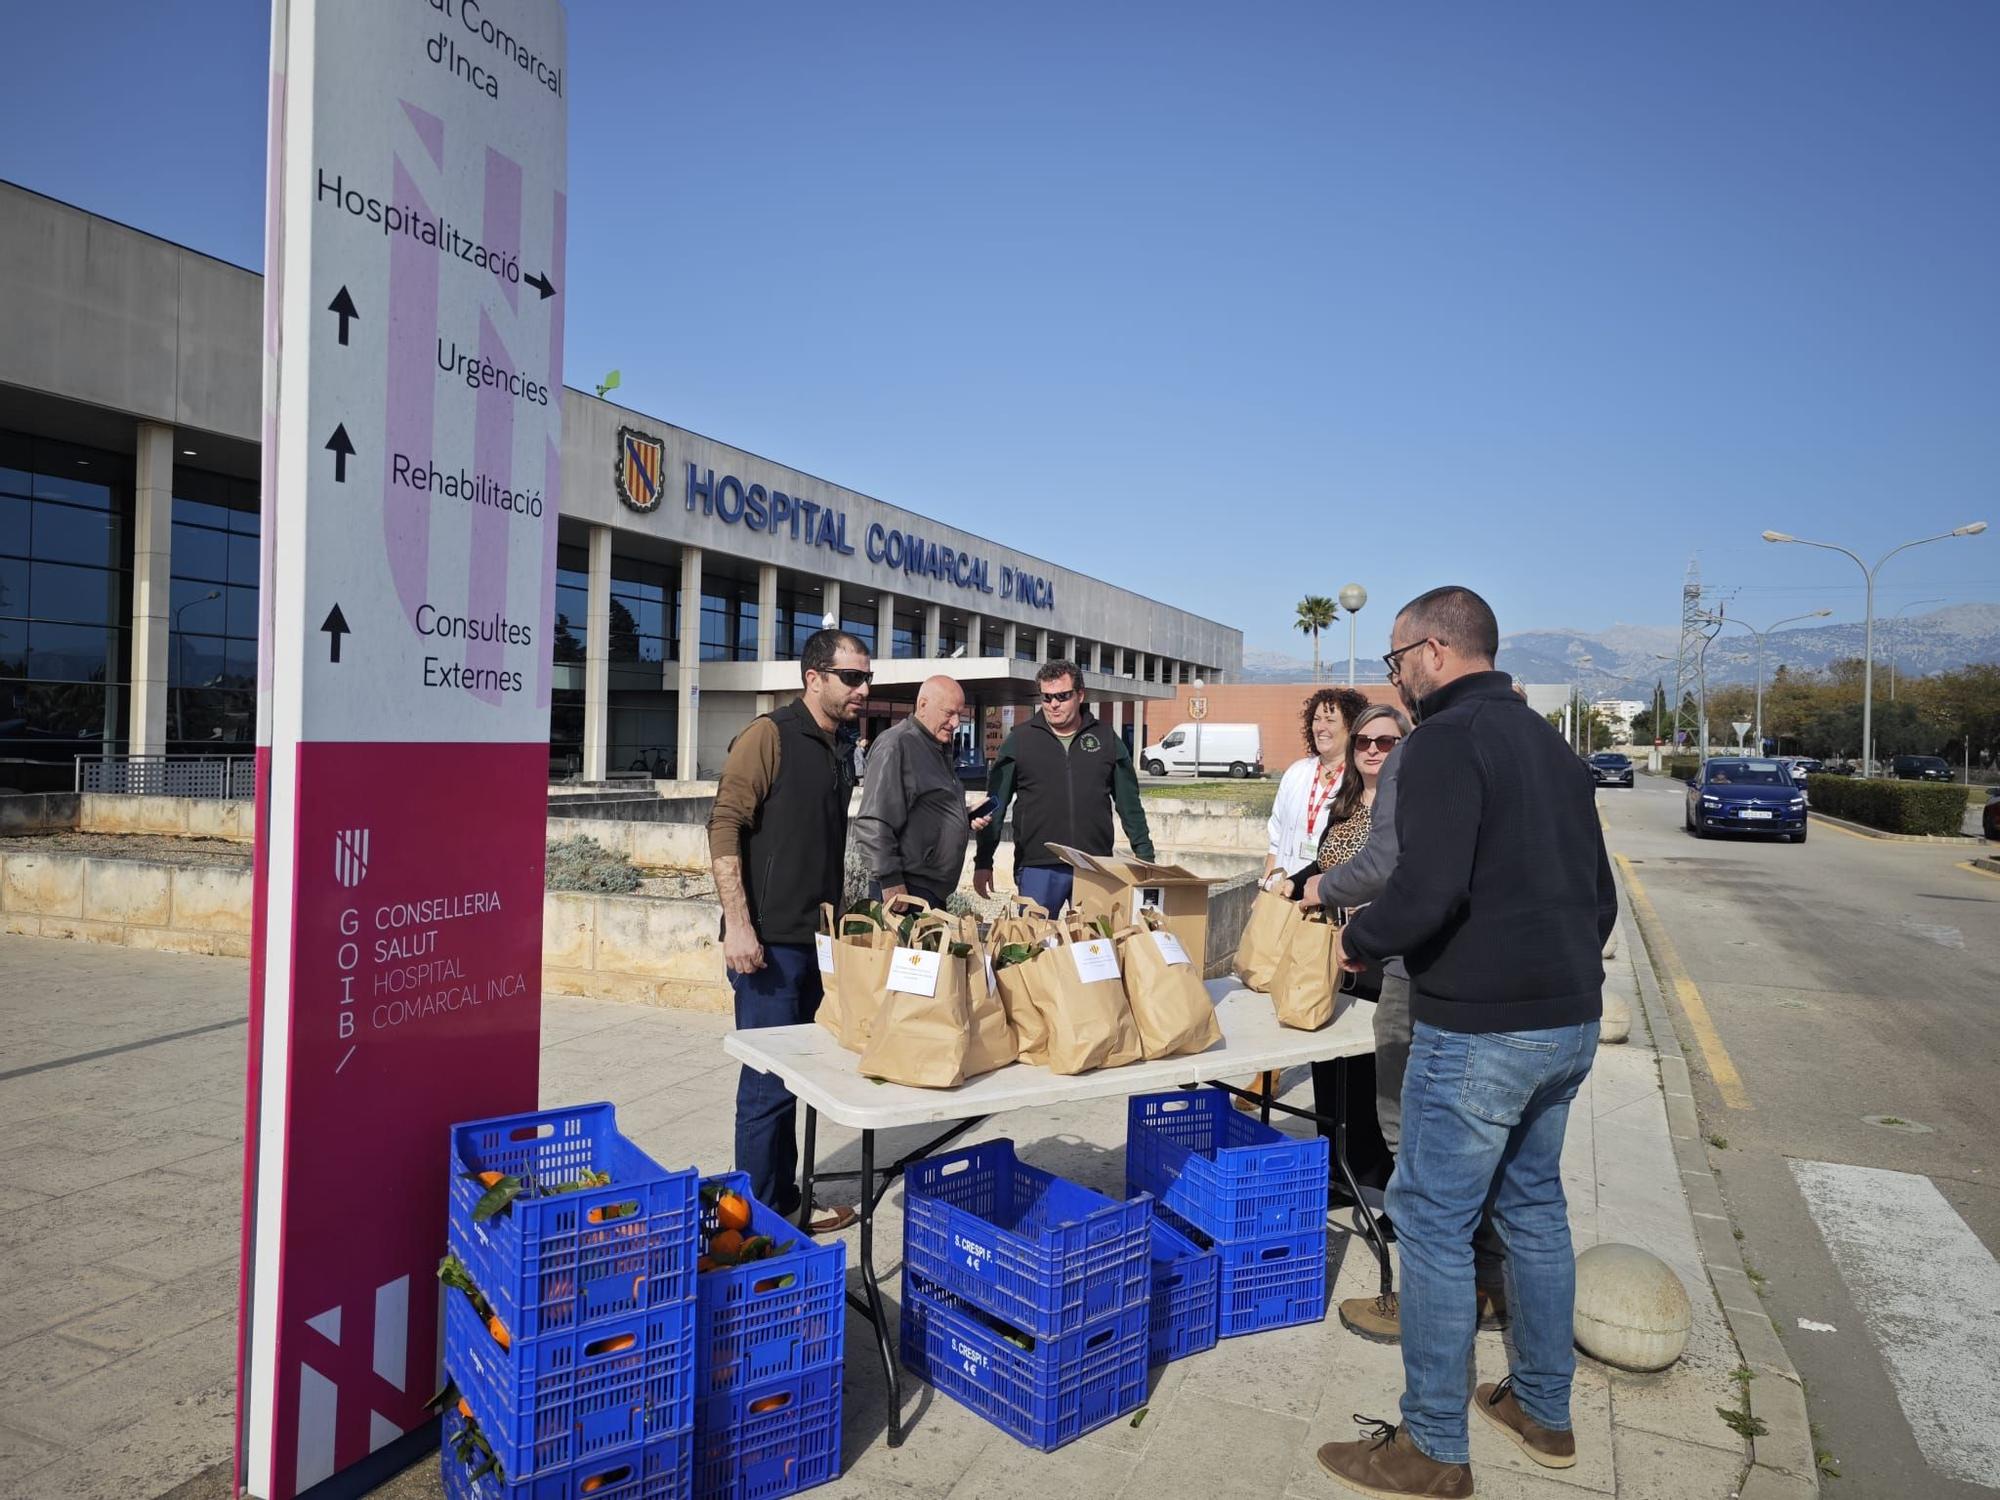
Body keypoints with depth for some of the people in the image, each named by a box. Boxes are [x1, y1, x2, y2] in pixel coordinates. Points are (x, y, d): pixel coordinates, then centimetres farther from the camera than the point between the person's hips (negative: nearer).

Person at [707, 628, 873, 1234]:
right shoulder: (770, 735, -10)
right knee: (769, 1083, -1)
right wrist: (737, 923, -23)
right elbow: (724, 826, -17)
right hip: (769, 941, -8)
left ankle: (784, 1201, 27)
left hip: (815, 940, 8)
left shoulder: (840, 754, 14)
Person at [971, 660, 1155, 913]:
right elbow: (995, 804, 5)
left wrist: (1146, 858, 8)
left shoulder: (1106, 740, 8)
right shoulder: (1020, 740, 4)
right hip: (1037, 867, -1)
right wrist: (983, 863, 1)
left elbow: (1130, 804, 12)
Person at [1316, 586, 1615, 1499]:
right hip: (1570, 1019, 9)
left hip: (1479, 1029, -9)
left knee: (1434, 1221, 2)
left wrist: (1359, 942, -10)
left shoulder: (1446, 740, -14)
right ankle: (1543, 1412, 34)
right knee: (1533, 1204, 20)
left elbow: (1428, 887, -26)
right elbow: (1599, 893, 17)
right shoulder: (1551, 743, 14)